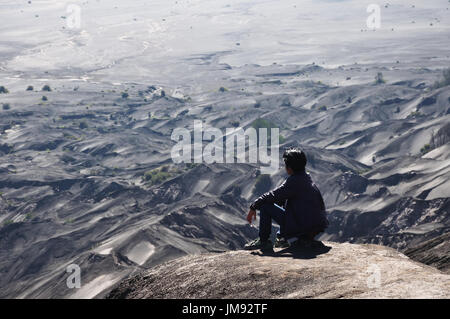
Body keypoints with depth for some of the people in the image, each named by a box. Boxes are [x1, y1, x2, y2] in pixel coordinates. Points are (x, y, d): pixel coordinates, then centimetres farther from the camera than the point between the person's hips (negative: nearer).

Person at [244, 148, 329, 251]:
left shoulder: (294, 181, -15)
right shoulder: (307, 177, 12)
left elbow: (273, 196, -14)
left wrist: (253, 207, -2)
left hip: (301, 226, -9)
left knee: (265, 205, -3)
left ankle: (263, 241, 4)